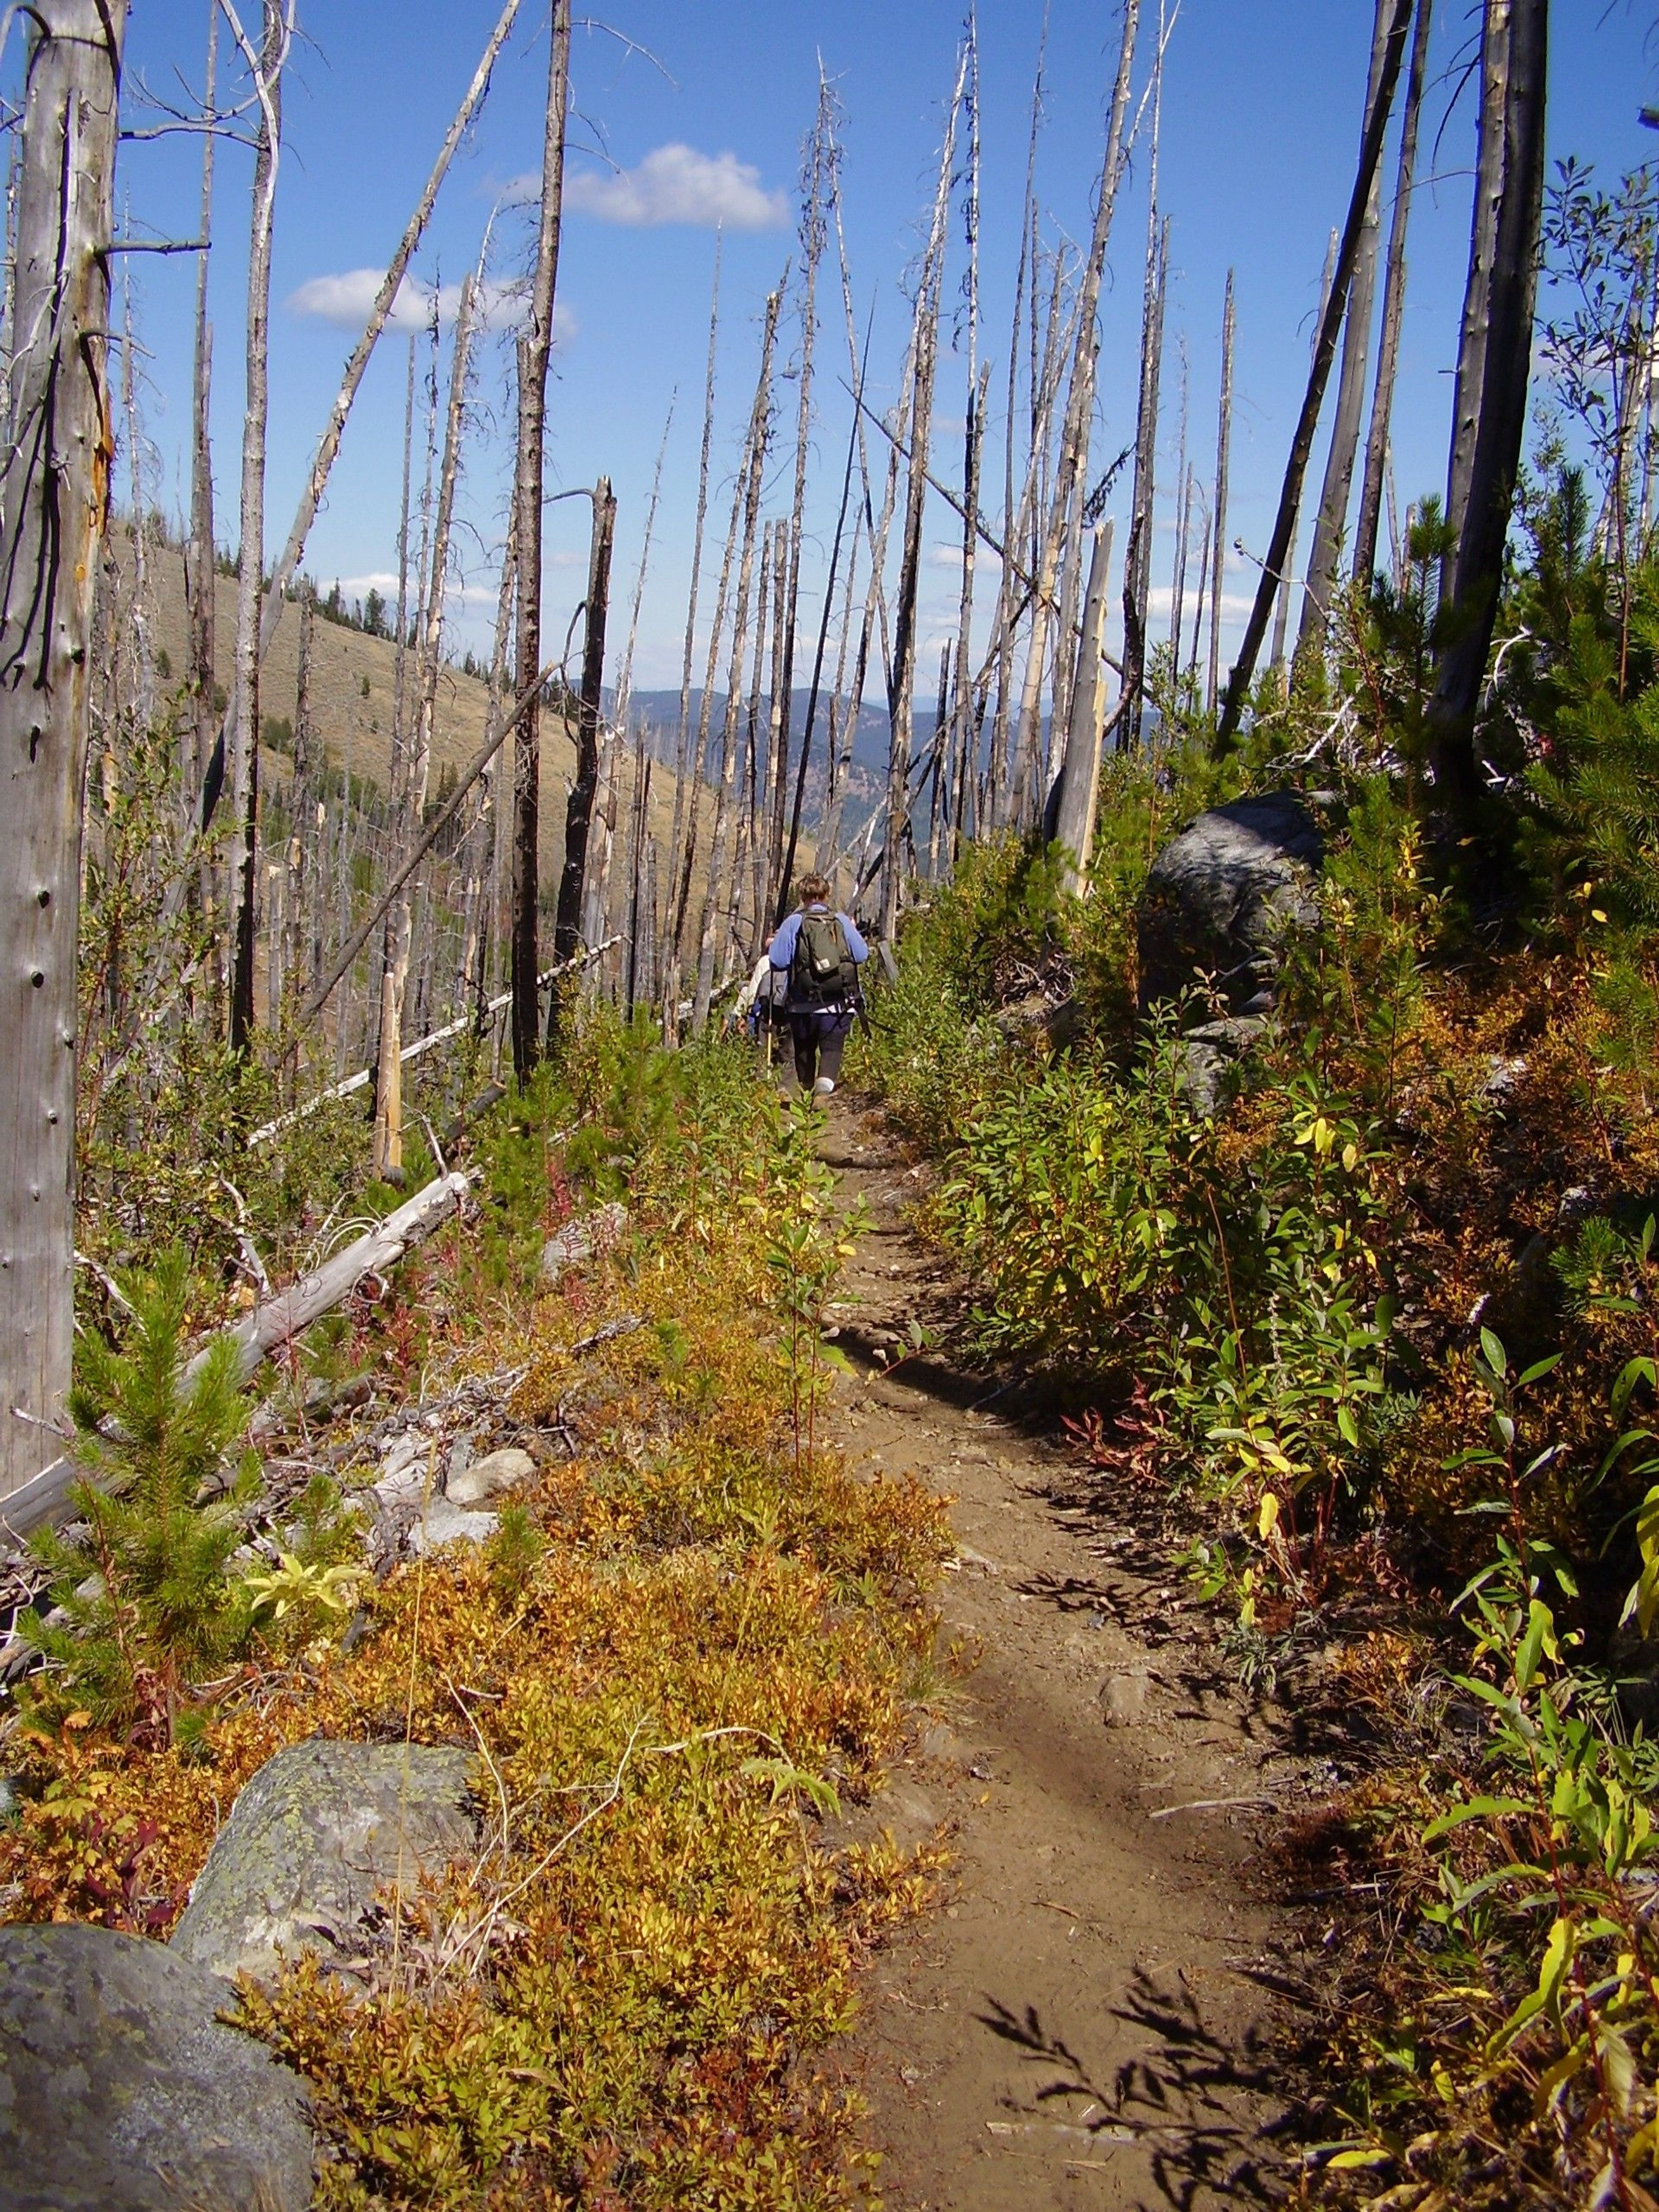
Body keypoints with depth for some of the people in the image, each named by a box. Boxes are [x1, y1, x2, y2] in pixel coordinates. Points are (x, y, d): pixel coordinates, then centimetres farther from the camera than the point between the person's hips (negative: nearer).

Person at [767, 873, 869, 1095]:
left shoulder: (794, 923, -1)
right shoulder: (843, 922, 3)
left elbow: (778, 961, -6)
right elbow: (862, 955, 6)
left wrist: (774, 943, 15)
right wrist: (853, 931, 23)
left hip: (803, 1004, 0)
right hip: (839, 1004, 0)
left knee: (804, 1051, 16)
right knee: (832, 1048, -2)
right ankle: (825, 1085, -29)